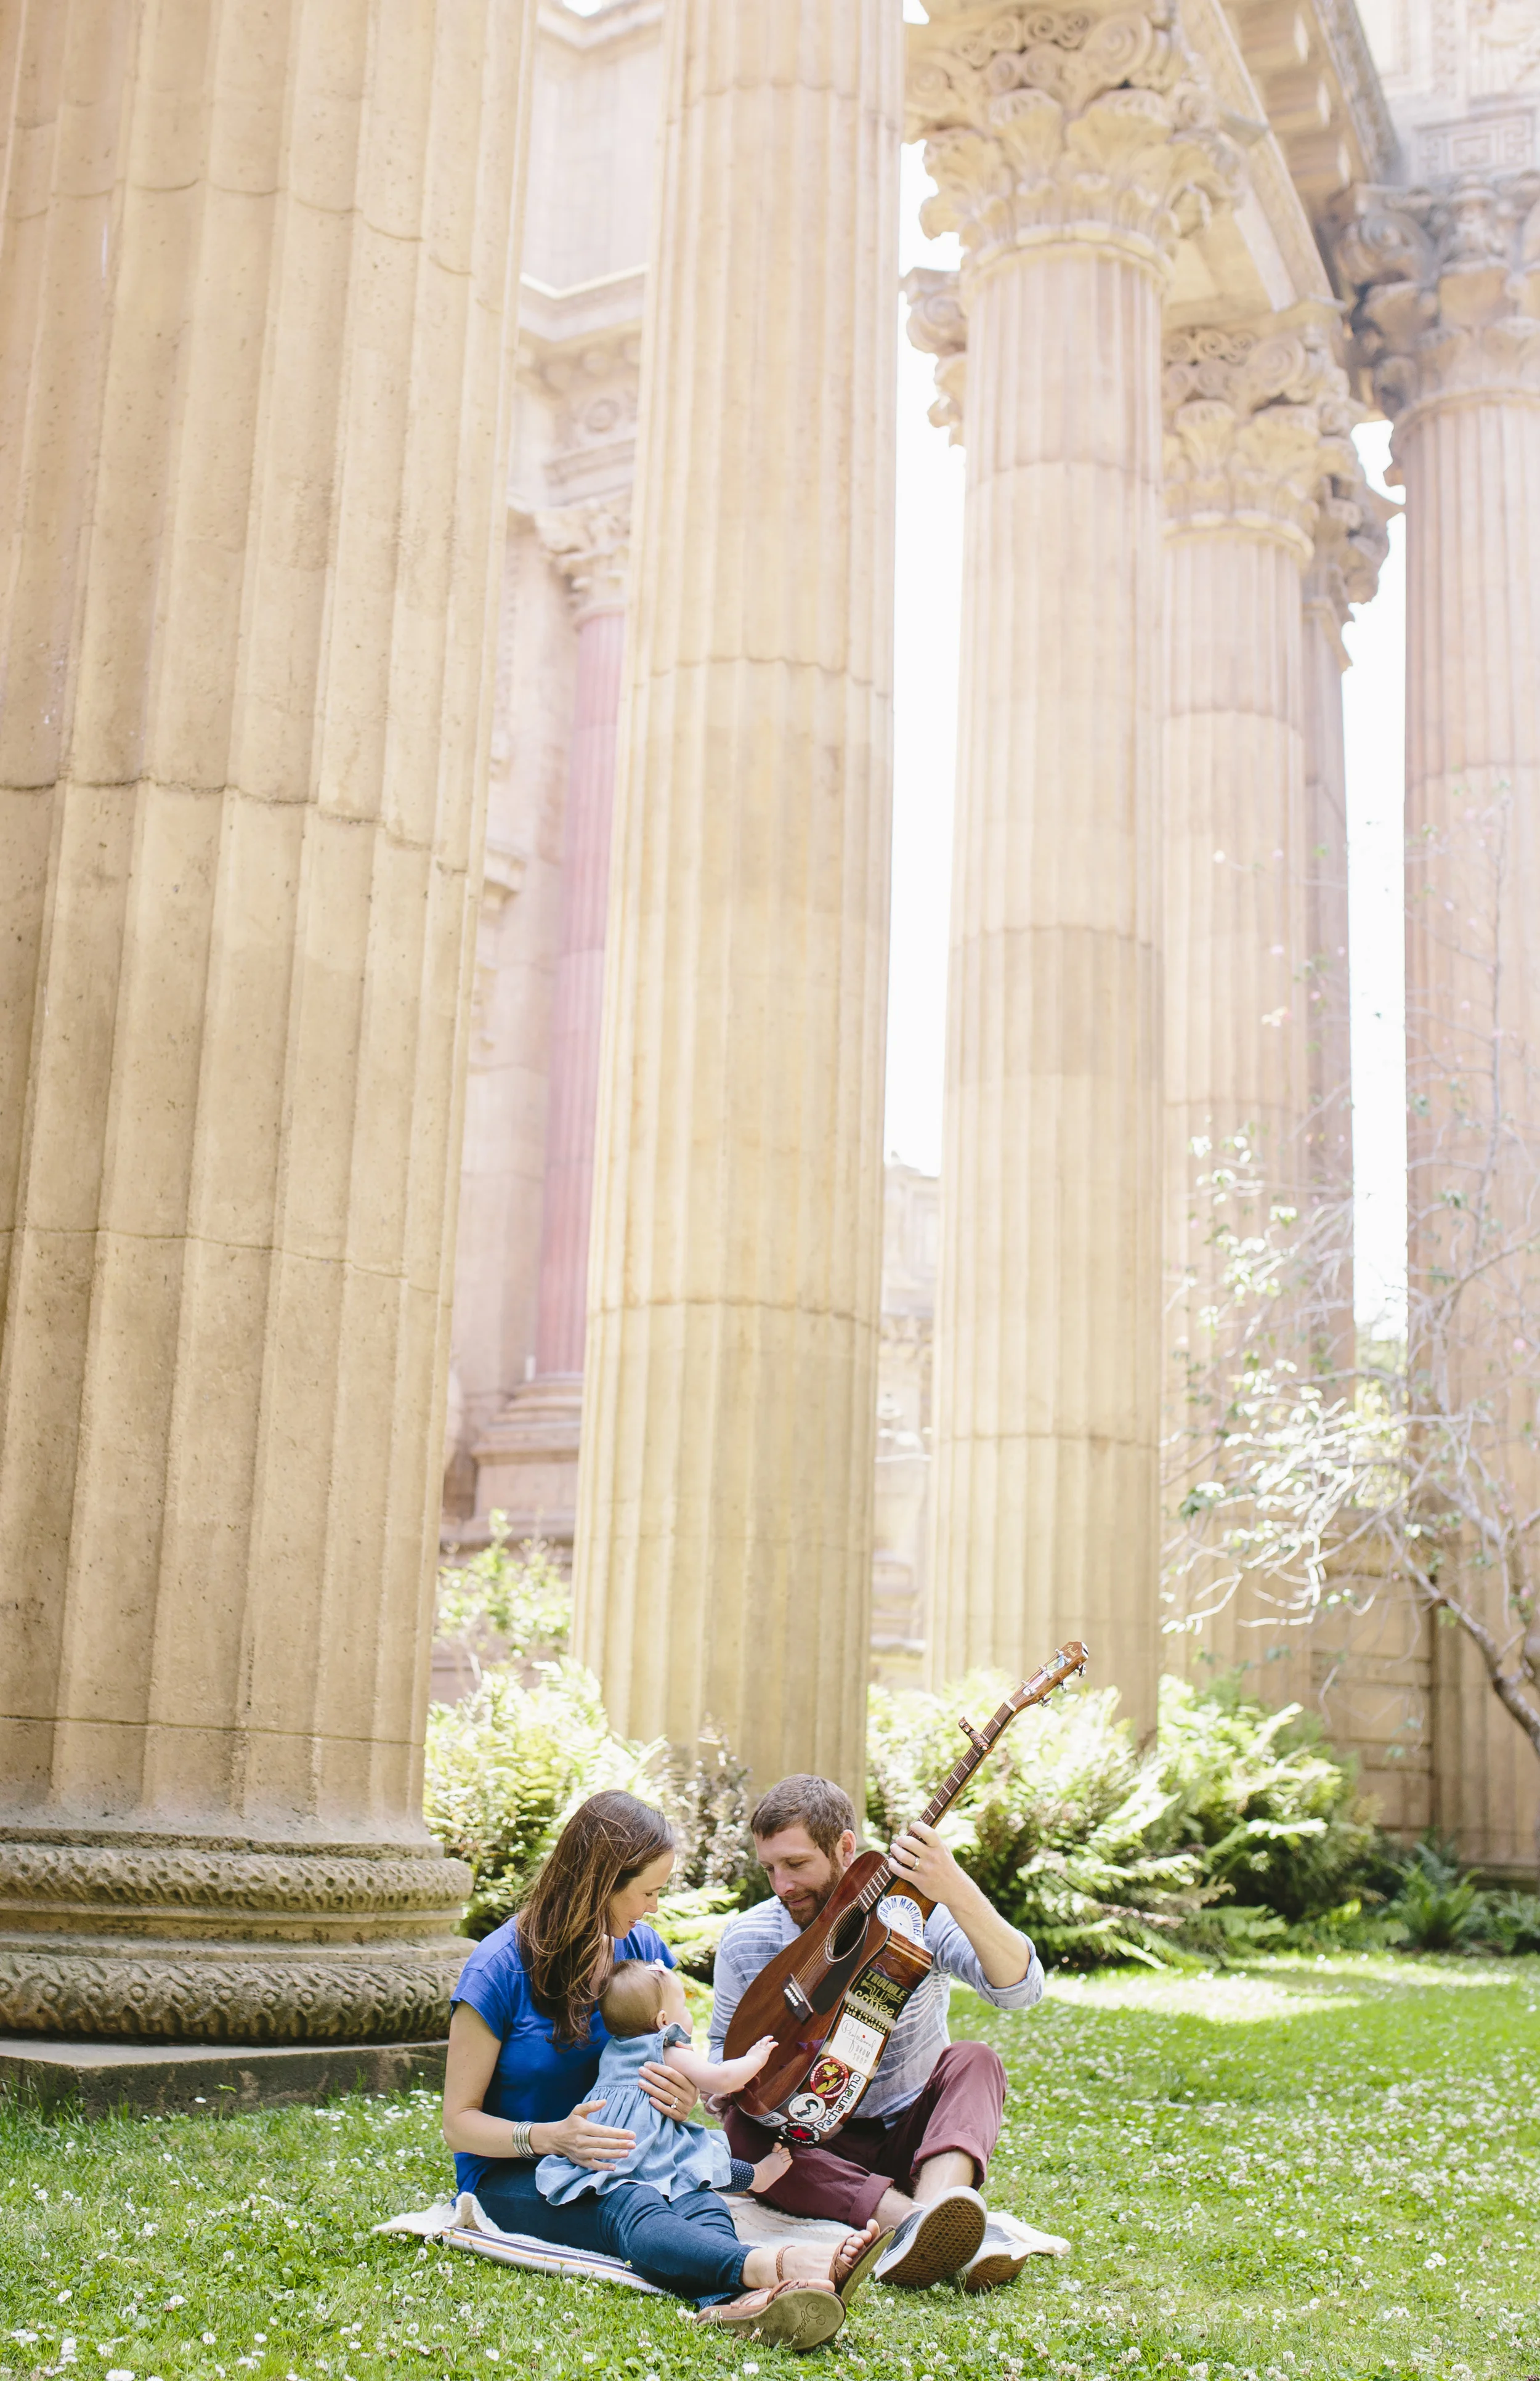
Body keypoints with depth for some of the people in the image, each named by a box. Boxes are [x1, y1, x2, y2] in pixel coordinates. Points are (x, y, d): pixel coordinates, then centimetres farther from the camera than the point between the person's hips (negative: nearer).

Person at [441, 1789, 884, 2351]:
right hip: (510, 2176, -5)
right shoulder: (498, 1969, -13)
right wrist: (550, 2137, -29)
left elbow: (687, 2066, 15)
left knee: (701, 2204, -32)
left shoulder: (642, 1948, 5)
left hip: (618, 2158, 5)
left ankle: (733, 2303, -66)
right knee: (631, 2208, -39)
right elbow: (459, 2121, -10)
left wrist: (687, 2099, -12)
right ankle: (778, 2267, -66)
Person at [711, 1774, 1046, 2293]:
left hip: (914, 2134, -1)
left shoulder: (914, 1911, -13)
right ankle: (911, 2218, -47)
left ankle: (938, 2199, -55)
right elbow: (724, 2047, 10)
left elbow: (1020, 1990, -28)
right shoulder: (744, 1941, -5)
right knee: (740, 2128, -29)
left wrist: (957, 1894, -43)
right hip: (814, 2143, 1)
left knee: (974, 2061, -27)